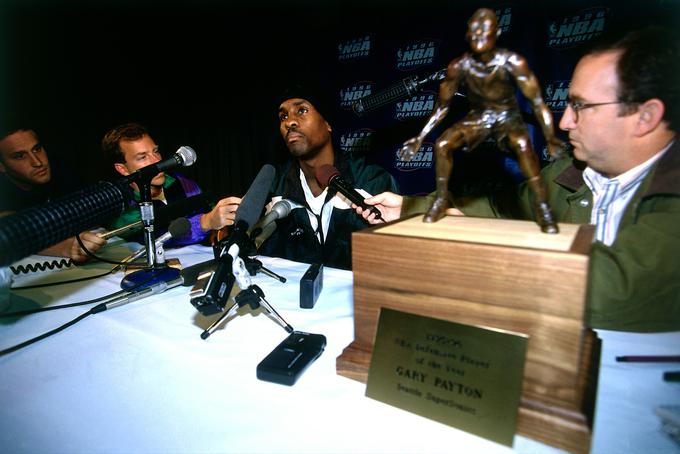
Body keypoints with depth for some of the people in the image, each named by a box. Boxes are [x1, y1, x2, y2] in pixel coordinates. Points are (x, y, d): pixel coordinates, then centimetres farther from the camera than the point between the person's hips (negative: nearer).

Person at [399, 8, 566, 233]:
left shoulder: (512, 62, -20)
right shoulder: (459, 66, -15)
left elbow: (536, 100, -17)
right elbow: (442, 106, -4)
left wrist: (550, 138, -27)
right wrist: (420, 138, -8)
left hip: (508, 116, -2)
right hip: (478, 116, 3)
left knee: (523, 145, -35)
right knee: (442, 144, -22)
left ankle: (542, 205, -20)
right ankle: (441, 199, -3)